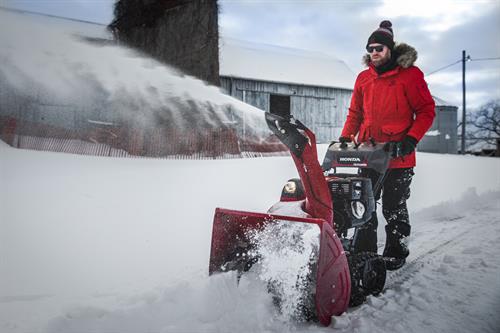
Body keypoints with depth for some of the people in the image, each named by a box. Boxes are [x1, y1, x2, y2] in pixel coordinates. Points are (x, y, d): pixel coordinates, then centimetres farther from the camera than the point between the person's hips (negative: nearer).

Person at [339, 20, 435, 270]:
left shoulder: (410, 74, -4)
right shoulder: (363, 78, 10)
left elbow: (426, 111, -3)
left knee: (393, 208, 6)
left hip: (398, 156, -4)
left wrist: (411, 139, -16)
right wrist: (345, 138, 1)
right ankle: (364, 251, 19)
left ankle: (396, 253, 22)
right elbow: (355, 113, 15)